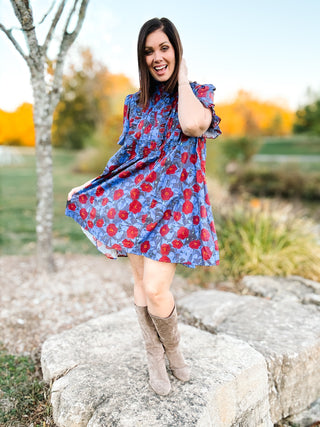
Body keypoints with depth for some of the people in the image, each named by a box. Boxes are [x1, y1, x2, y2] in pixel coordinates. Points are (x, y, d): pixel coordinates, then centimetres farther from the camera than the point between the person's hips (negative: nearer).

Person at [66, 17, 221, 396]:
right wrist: (90, 186, 14)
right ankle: (154, 358, 27)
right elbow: (126, 156, 16)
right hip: (137, 202, 5)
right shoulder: (136, 102, 11)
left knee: (155, 288, -14)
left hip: (175, 203, -4)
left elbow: (192, 124, -25)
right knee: (140, 280, 7)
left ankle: (173, 349, 16)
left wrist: (182, 77, -9)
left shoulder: (198, 95, 0)